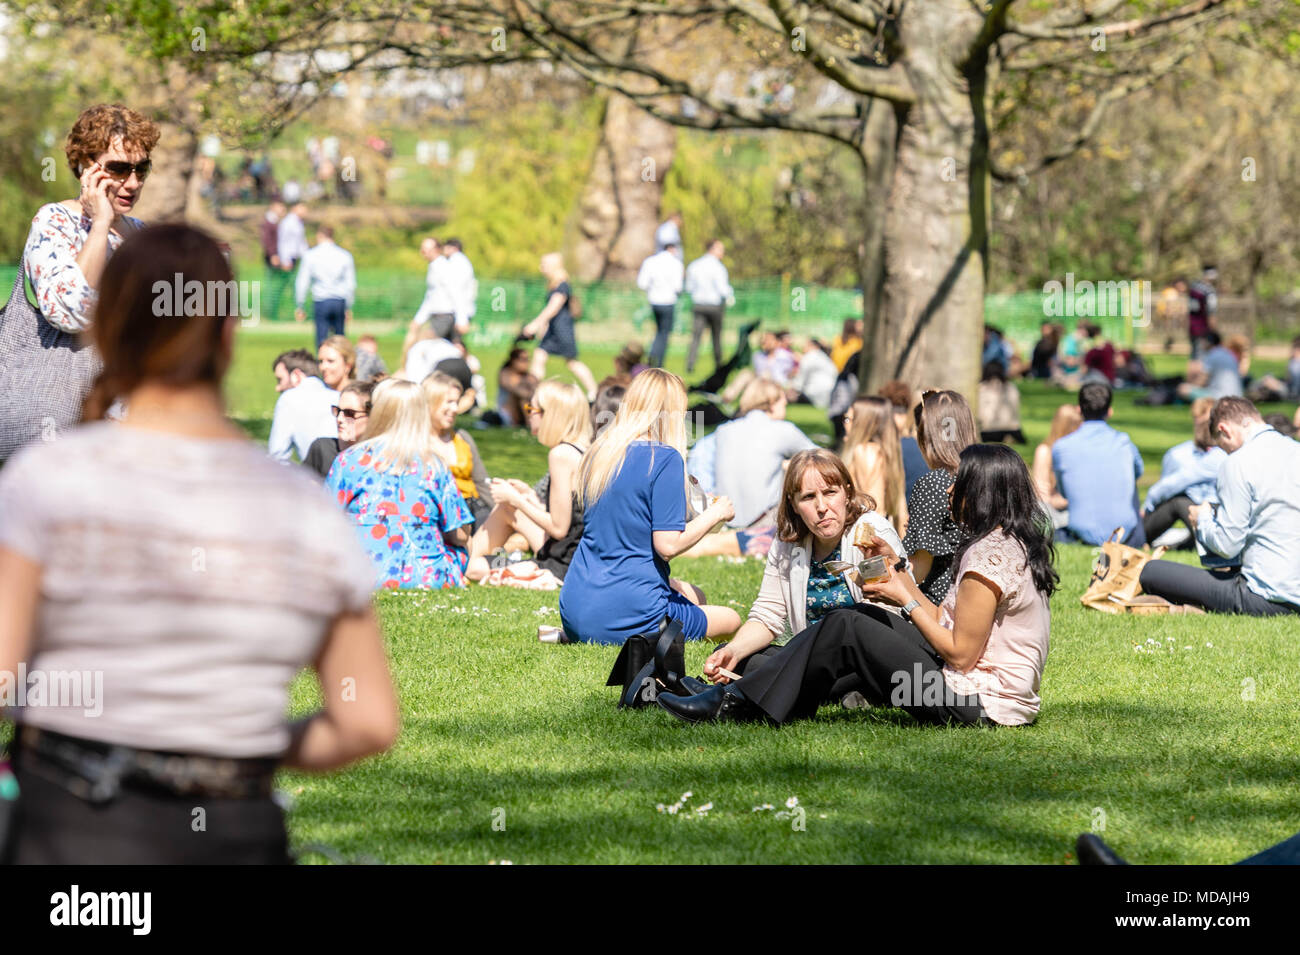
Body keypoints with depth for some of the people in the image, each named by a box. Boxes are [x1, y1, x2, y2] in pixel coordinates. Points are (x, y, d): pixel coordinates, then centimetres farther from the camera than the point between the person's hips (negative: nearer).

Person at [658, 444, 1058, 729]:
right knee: (864, 617, 14)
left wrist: (905, 601, -6)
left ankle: (738, 703, 1)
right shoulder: (1016, 544, 14)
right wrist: (899, 571, 13)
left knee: (845, 629, -8)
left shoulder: (990, 555, -18)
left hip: (976, 704, -10)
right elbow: (946, 623, 15)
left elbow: (960, 654, -18)